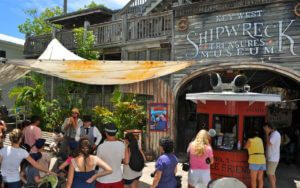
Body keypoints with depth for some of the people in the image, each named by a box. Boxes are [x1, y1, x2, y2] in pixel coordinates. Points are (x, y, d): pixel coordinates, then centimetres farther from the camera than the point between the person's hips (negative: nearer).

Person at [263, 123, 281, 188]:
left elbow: (268, 144, -27)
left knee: (270, 175, -5)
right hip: (272, 158, 10)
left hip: (272, 159, -10)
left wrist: (267, 134, -19)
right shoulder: (273, 134, 11)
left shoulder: (275, 134, -20)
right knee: (272, 174, 16)